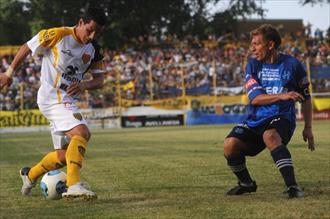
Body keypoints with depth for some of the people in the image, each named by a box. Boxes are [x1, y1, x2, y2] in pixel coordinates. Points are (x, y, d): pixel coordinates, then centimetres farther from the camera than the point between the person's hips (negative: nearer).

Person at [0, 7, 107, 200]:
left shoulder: (94, 50, 7)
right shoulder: (58, 35, -11)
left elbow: (100, 80, 7)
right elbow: (27, 48, 0)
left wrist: (85, 85, -14)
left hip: (68, 102, 8)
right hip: (52, 97, -8)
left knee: (64, 156, 10)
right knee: (82, 132, -29)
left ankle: (30, 175, 35)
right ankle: (74, 185, -36)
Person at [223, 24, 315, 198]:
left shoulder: (292, 65, -1)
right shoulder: (253, 65, 4)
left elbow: (305, 98, 10)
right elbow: (255, 98, -8)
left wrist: (308, 128, 7)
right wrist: (282, 96, -23)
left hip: (282, 118, -4)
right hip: (256, 120, 4)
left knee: (270, 136, -38)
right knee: (230, 145, -20)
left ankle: (292, 187, -38)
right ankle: (246, 184, 7)